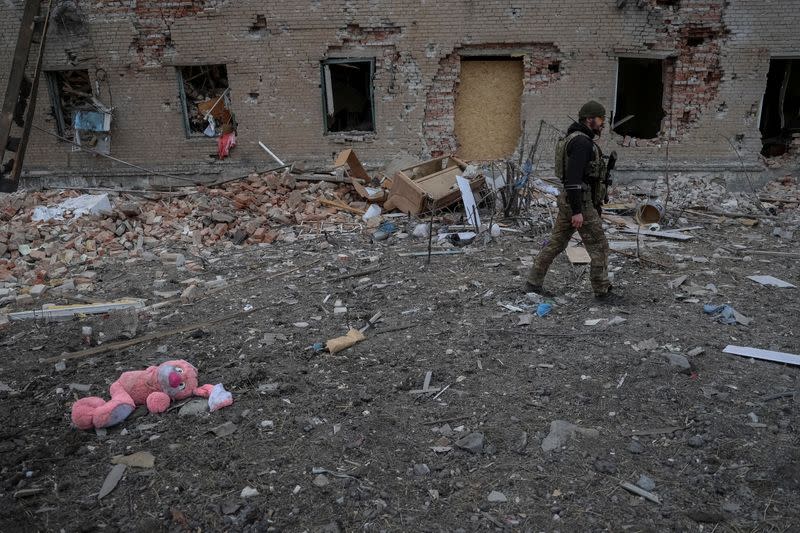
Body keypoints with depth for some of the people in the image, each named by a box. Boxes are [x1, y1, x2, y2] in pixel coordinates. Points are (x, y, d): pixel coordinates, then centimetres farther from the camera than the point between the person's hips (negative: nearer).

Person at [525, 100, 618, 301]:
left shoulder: (577, 139, 17)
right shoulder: (582, 142, -17)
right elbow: (573, 177, -25)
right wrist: (577, 211, -28)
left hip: (569, 201, 10)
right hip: (580, 203, -10)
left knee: (556, 243, 12)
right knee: (599, 247, 0)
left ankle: (533, 283, 16)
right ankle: (602, 290, 10)